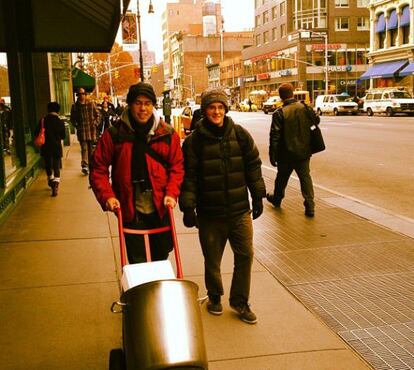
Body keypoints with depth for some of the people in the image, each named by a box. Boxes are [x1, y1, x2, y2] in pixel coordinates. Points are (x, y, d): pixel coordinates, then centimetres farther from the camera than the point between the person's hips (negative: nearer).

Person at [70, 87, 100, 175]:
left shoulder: (91, 104, 4)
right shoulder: (75, 106, 6)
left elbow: (97, 115, 10)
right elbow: (72, 118, 15)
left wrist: (95, 123, -2)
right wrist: (76, 125, 2)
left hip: (91, 129, 1)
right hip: (81, 130, -1)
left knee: (91, 148, 9)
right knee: (84, 148, -9)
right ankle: (84, 166, -15)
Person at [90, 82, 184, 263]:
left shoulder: (167, 133, -1)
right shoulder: (114, 134, -6)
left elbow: (177, 166, 4)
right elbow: (98, 169, -1)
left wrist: (171, 193, -10)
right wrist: (107, 196, -14)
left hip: (160, 210, 2)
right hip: (131, 212, -2)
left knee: (161, 259, 19)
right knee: (137, 264, 5)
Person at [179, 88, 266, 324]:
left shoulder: (240, 135, 1)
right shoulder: (195, 140, -6)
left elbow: (253, 166, 8)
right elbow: (189, 175, -6)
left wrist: (258, 196, 8)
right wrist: (188, 207, -9)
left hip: (240, 210, 2)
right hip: (209, 214, -2)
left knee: (245, 255, 6)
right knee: (212, 260, 11)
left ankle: (240, 302, 25)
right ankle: (214, 297, 36)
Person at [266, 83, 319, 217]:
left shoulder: (279, 113, -16)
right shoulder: (306, 108, -5)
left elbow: (274, 136, -17)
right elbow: (316, 120, 13)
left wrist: (272, 155, -10)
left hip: (286, 153, -2)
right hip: (304, 152, 2)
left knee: (282, 177, 17)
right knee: (305, 177, 9)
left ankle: (277, 198, 38)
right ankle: (310, 205, 2)